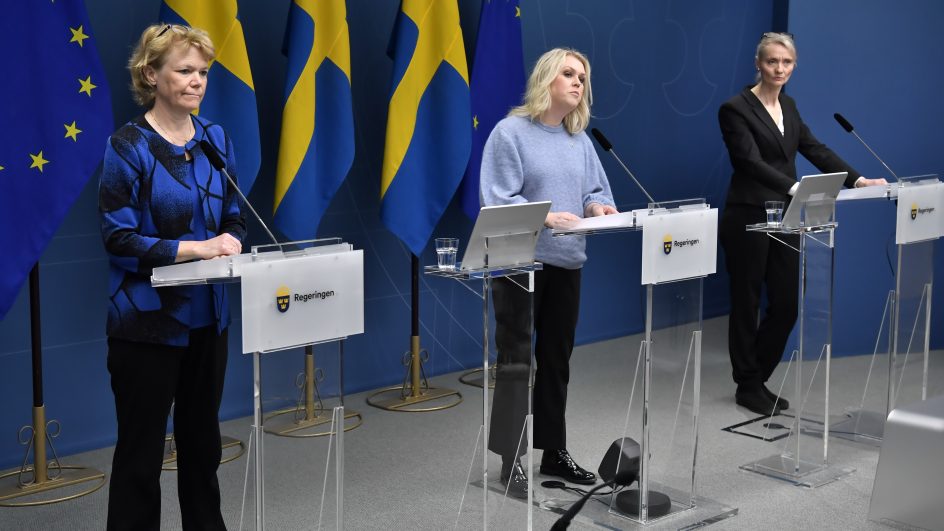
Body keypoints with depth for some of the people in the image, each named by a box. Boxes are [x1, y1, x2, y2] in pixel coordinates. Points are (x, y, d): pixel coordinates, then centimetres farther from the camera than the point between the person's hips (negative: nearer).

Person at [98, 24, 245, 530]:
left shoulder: (215, 140, 6)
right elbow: (117, 236, -15)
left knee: (202, 437, 17)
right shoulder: (128, 146, -11)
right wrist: (192, 248, -23)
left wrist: (230, 242, -10)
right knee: (140, 446, 4)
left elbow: (235, 219, 12)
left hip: (207, 315, 6)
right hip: (147, 319, -5)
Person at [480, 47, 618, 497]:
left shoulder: (580, 140, 13)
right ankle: (511, 460, 2)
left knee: (557, 359, 13)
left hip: (567, 262, 7)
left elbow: (596, 190, 14)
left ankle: (554, 451, 24)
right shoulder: (511, 132, -7)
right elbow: (499, 200, -15)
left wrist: (598, 206, -9)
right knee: (516, 360, -4)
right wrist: (546, 216, -27)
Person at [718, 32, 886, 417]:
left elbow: (814, 149, 11)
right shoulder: (736, 109, -11)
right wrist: (794, 187, -34)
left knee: (786, 304, 7)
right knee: (746, 304, 4)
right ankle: (747, 386, 17)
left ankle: (757, 376, 24)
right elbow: (752, 161, -22)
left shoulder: (788, 106, 13)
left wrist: (857, 179, 2)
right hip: (748, 219, -7)